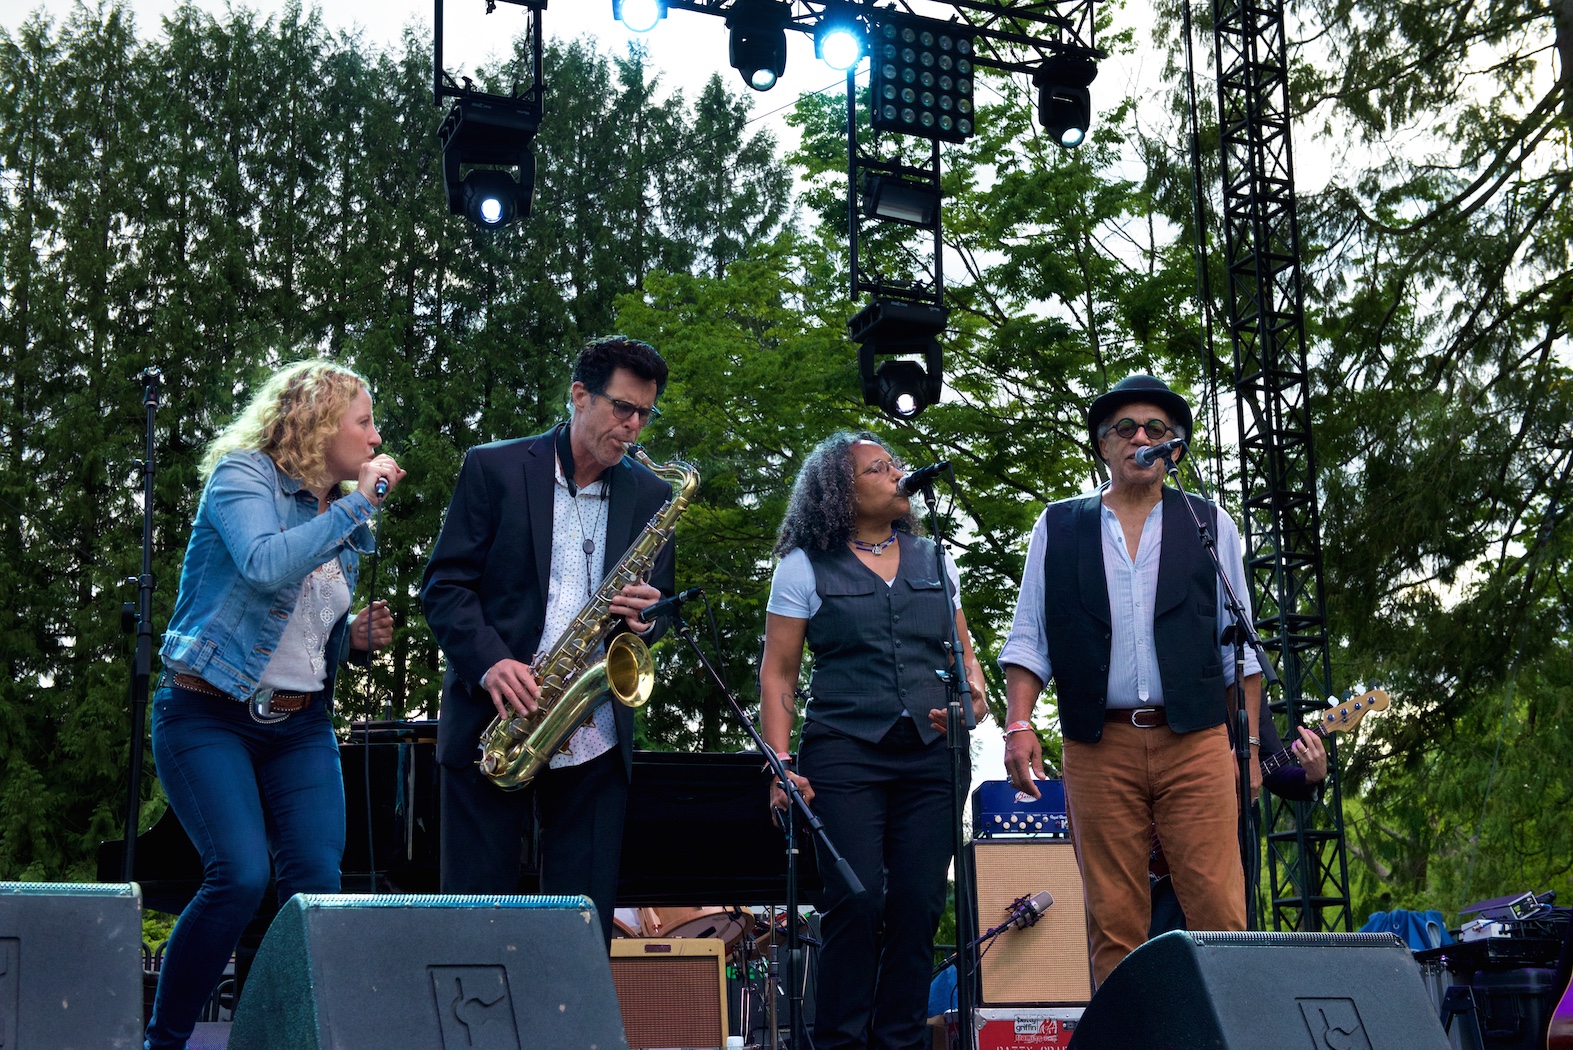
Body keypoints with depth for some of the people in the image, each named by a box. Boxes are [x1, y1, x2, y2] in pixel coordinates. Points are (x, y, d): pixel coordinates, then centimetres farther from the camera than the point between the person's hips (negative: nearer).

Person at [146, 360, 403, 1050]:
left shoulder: (342, 516, 14)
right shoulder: (243, 475, -7)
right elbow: (266, 566, -27)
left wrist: (357, 637, 3)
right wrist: (357, 502, -18)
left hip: (301, 726, 7)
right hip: (209, 713, -6)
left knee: (319, 888, -10)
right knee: (241, 877, -21)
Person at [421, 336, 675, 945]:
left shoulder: (650, 496, 12)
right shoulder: (494, 469, 2)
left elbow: (661, 603, 18)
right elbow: (444, 584, -1)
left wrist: (647, 613, -7)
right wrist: (491, 662, -17)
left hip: (595, 742, 3)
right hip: (490, 728, -2)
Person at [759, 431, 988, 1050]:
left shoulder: (932, 559, 17)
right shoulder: (806, 566, 5)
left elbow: (964, 656, 22)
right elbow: (777, 673, 3)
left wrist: (975, 696, -1)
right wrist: (780, 762, -7)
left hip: (932, 755, 3)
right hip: (844, 754, -3)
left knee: (919, 907, -3)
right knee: (857, 902, -12)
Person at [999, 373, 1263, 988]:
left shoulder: (1210, 526, 14)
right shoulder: (1058, 528, 14)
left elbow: (1240, 645, 13)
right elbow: (1029, 637, 10)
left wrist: (1249, 743, 6)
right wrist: (1019, 724, -3)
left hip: (1196, 742, 0)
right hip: (1099, 748, 0)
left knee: (1221, 914, -8)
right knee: (1113, 925, 0)